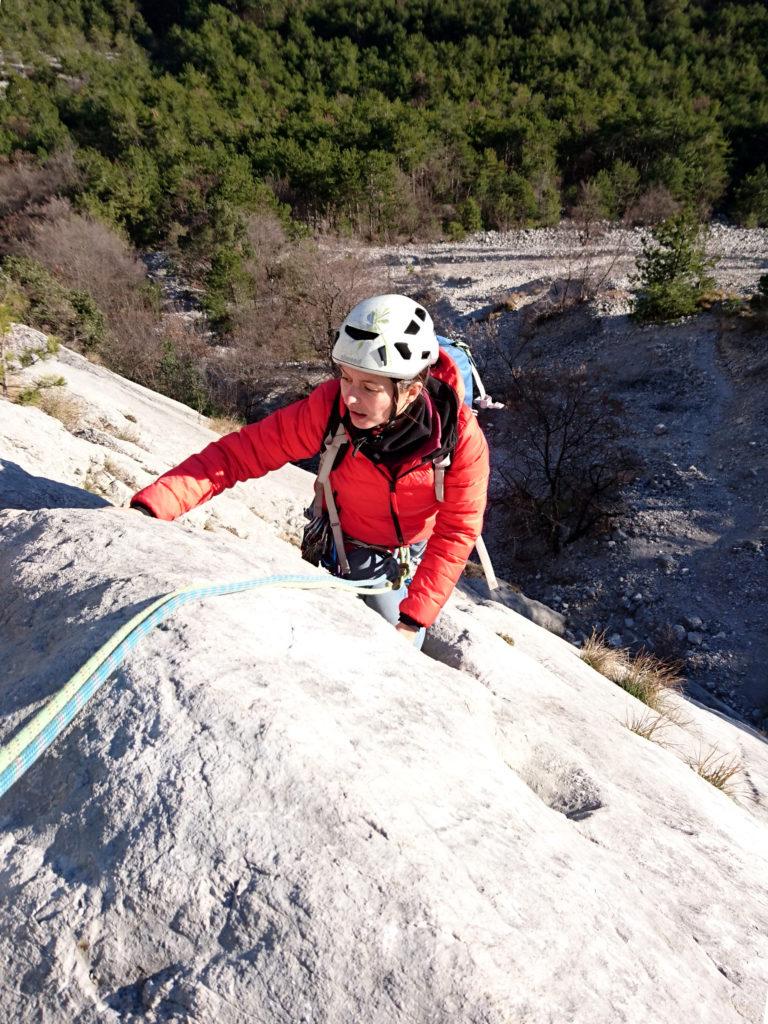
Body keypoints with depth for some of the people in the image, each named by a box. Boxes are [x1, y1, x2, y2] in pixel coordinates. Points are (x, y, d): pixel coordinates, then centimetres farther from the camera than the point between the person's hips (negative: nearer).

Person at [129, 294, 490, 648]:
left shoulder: (460, 436, -31)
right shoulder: (330, 406, -31)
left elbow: (456, 530, -21)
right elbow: (242, 451, -31)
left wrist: (413, 621, -24)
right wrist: (152, 506, -43)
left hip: (415, 555, 0)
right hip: (345, 549, 0)